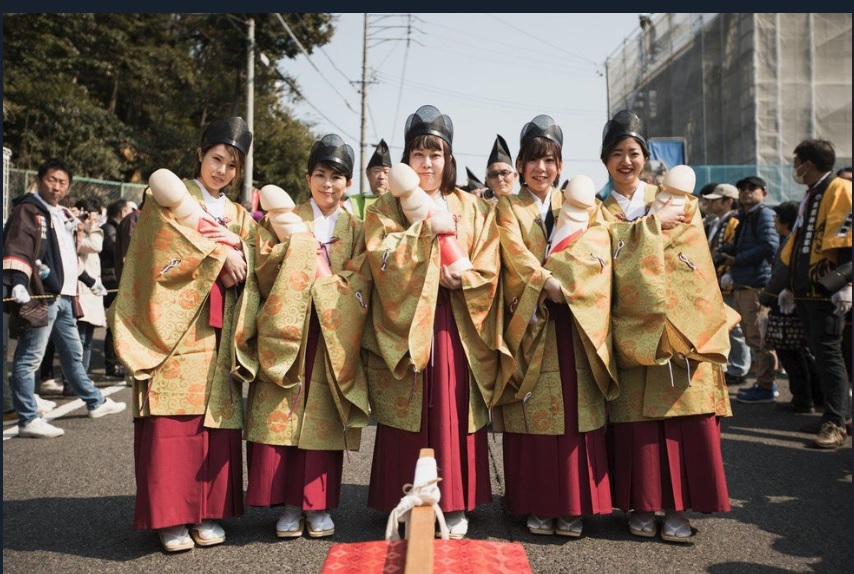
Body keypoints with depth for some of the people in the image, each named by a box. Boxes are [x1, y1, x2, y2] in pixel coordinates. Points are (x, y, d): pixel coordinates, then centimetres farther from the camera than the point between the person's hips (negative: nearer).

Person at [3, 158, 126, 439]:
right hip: (40, 296, -9)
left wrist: (89, 281, 37)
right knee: (29, 358, -4)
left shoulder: (64, 216, 20)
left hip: (64, 297, 9)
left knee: (73, 354, 20)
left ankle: (95, 403, 32)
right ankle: (28, 420, 1)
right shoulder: (28, 210, -5)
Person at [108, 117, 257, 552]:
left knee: (216, 417, 0)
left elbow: (247, 272, 12)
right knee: (172, 419, -8)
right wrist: (219, 256, -9)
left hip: (218, 332, 4)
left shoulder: (241, 217, 22)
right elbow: (172, 235, -10)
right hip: (175, 327, -4)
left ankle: (209, 511, 8)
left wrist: (235, 267, -10)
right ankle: (171, 516, -1)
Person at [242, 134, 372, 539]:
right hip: (287, 334, 0)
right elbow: (265, 276, -1)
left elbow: (357, 286, 0)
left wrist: (313, 280, -10)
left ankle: (318, 504, 12)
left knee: (322, 419, 1)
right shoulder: (285, 220, 9)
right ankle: (289, 504, 8)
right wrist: (291, 243, -13)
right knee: (281, 416, -4)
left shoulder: (355, 230, 11)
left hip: (332, 340, 1)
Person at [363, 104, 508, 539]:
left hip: (456, 330, 1)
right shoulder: (386, 208, 9)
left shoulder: (472, 209, 12)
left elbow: (486, 272, 4)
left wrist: (452, 278, -13)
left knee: (455, 415, 1)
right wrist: (426, 228, -13)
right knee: (408, 417, -2)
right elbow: (383, 260, -8)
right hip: (405, 327, -1)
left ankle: (455, 505, 12)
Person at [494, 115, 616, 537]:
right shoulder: (507, 208, 11)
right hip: (529, 322, -1)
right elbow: (516, 257, -6)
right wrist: (549, 284, -19)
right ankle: (537, 506, 7)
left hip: (573, 325, 1)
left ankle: (573, 506, 7)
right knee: (533, 416, -2)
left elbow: (596, 252, -2)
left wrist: (553, 278, -15)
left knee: (576, 413, -1)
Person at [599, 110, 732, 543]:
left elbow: (695, 265, 4)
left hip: (681, 325, 1)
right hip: (633, 329, -1)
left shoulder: (676, 201, 13)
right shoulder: (601, 213, 12)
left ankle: (676, 507, 6)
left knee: (685, 414, -3)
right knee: (636, 416, -1)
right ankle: (640, 505, 10)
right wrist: (656, 224, -8)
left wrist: (700, 324, -7)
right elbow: (615, 253, -8)